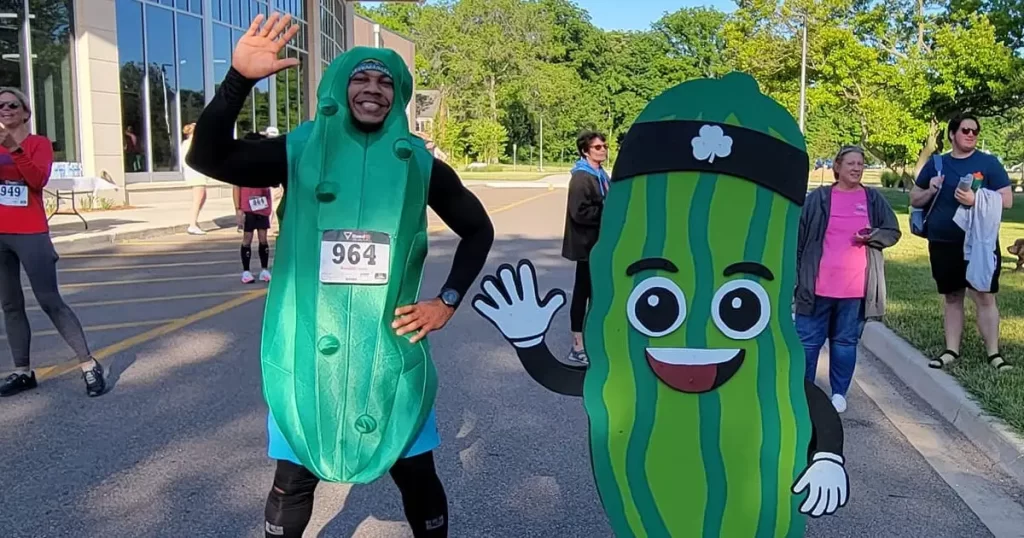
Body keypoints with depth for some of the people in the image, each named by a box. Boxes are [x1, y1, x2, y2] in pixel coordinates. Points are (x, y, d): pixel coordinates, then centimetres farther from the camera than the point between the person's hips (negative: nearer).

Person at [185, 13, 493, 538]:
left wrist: (448, 301, 2)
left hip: (391, 349, 1)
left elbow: (477, 230, 12)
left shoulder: (419, 165, 1)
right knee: (294, 479, 12)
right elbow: (207, 156, -14)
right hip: (307, 348, 0)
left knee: (416, 475, 11)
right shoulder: (299, 152, -1)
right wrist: (239, 78, -27)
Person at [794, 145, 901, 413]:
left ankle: (839, 393, 23)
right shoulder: (818, 198, 0)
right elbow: (799, 237, 2)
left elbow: (892, 232, 12)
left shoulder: (874, 199, 6)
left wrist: (873, 236, -11)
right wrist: (796, 275, -1)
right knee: (808, 340, 4)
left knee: (846, 341, 11)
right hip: (818, 285, -1)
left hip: (856, 287, 2)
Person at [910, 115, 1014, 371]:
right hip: (943, 244, 3)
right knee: (951, 297, 10)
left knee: (985, 297, -3)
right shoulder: (936, 164, 7)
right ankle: (952, 350, 18)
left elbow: (1007, 200, -6)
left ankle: (993, 353, 6)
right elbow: (914, 199, 13)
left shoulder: (988, 162, -1)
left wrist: (975, 199, -21)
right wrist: (930, 191, -8)